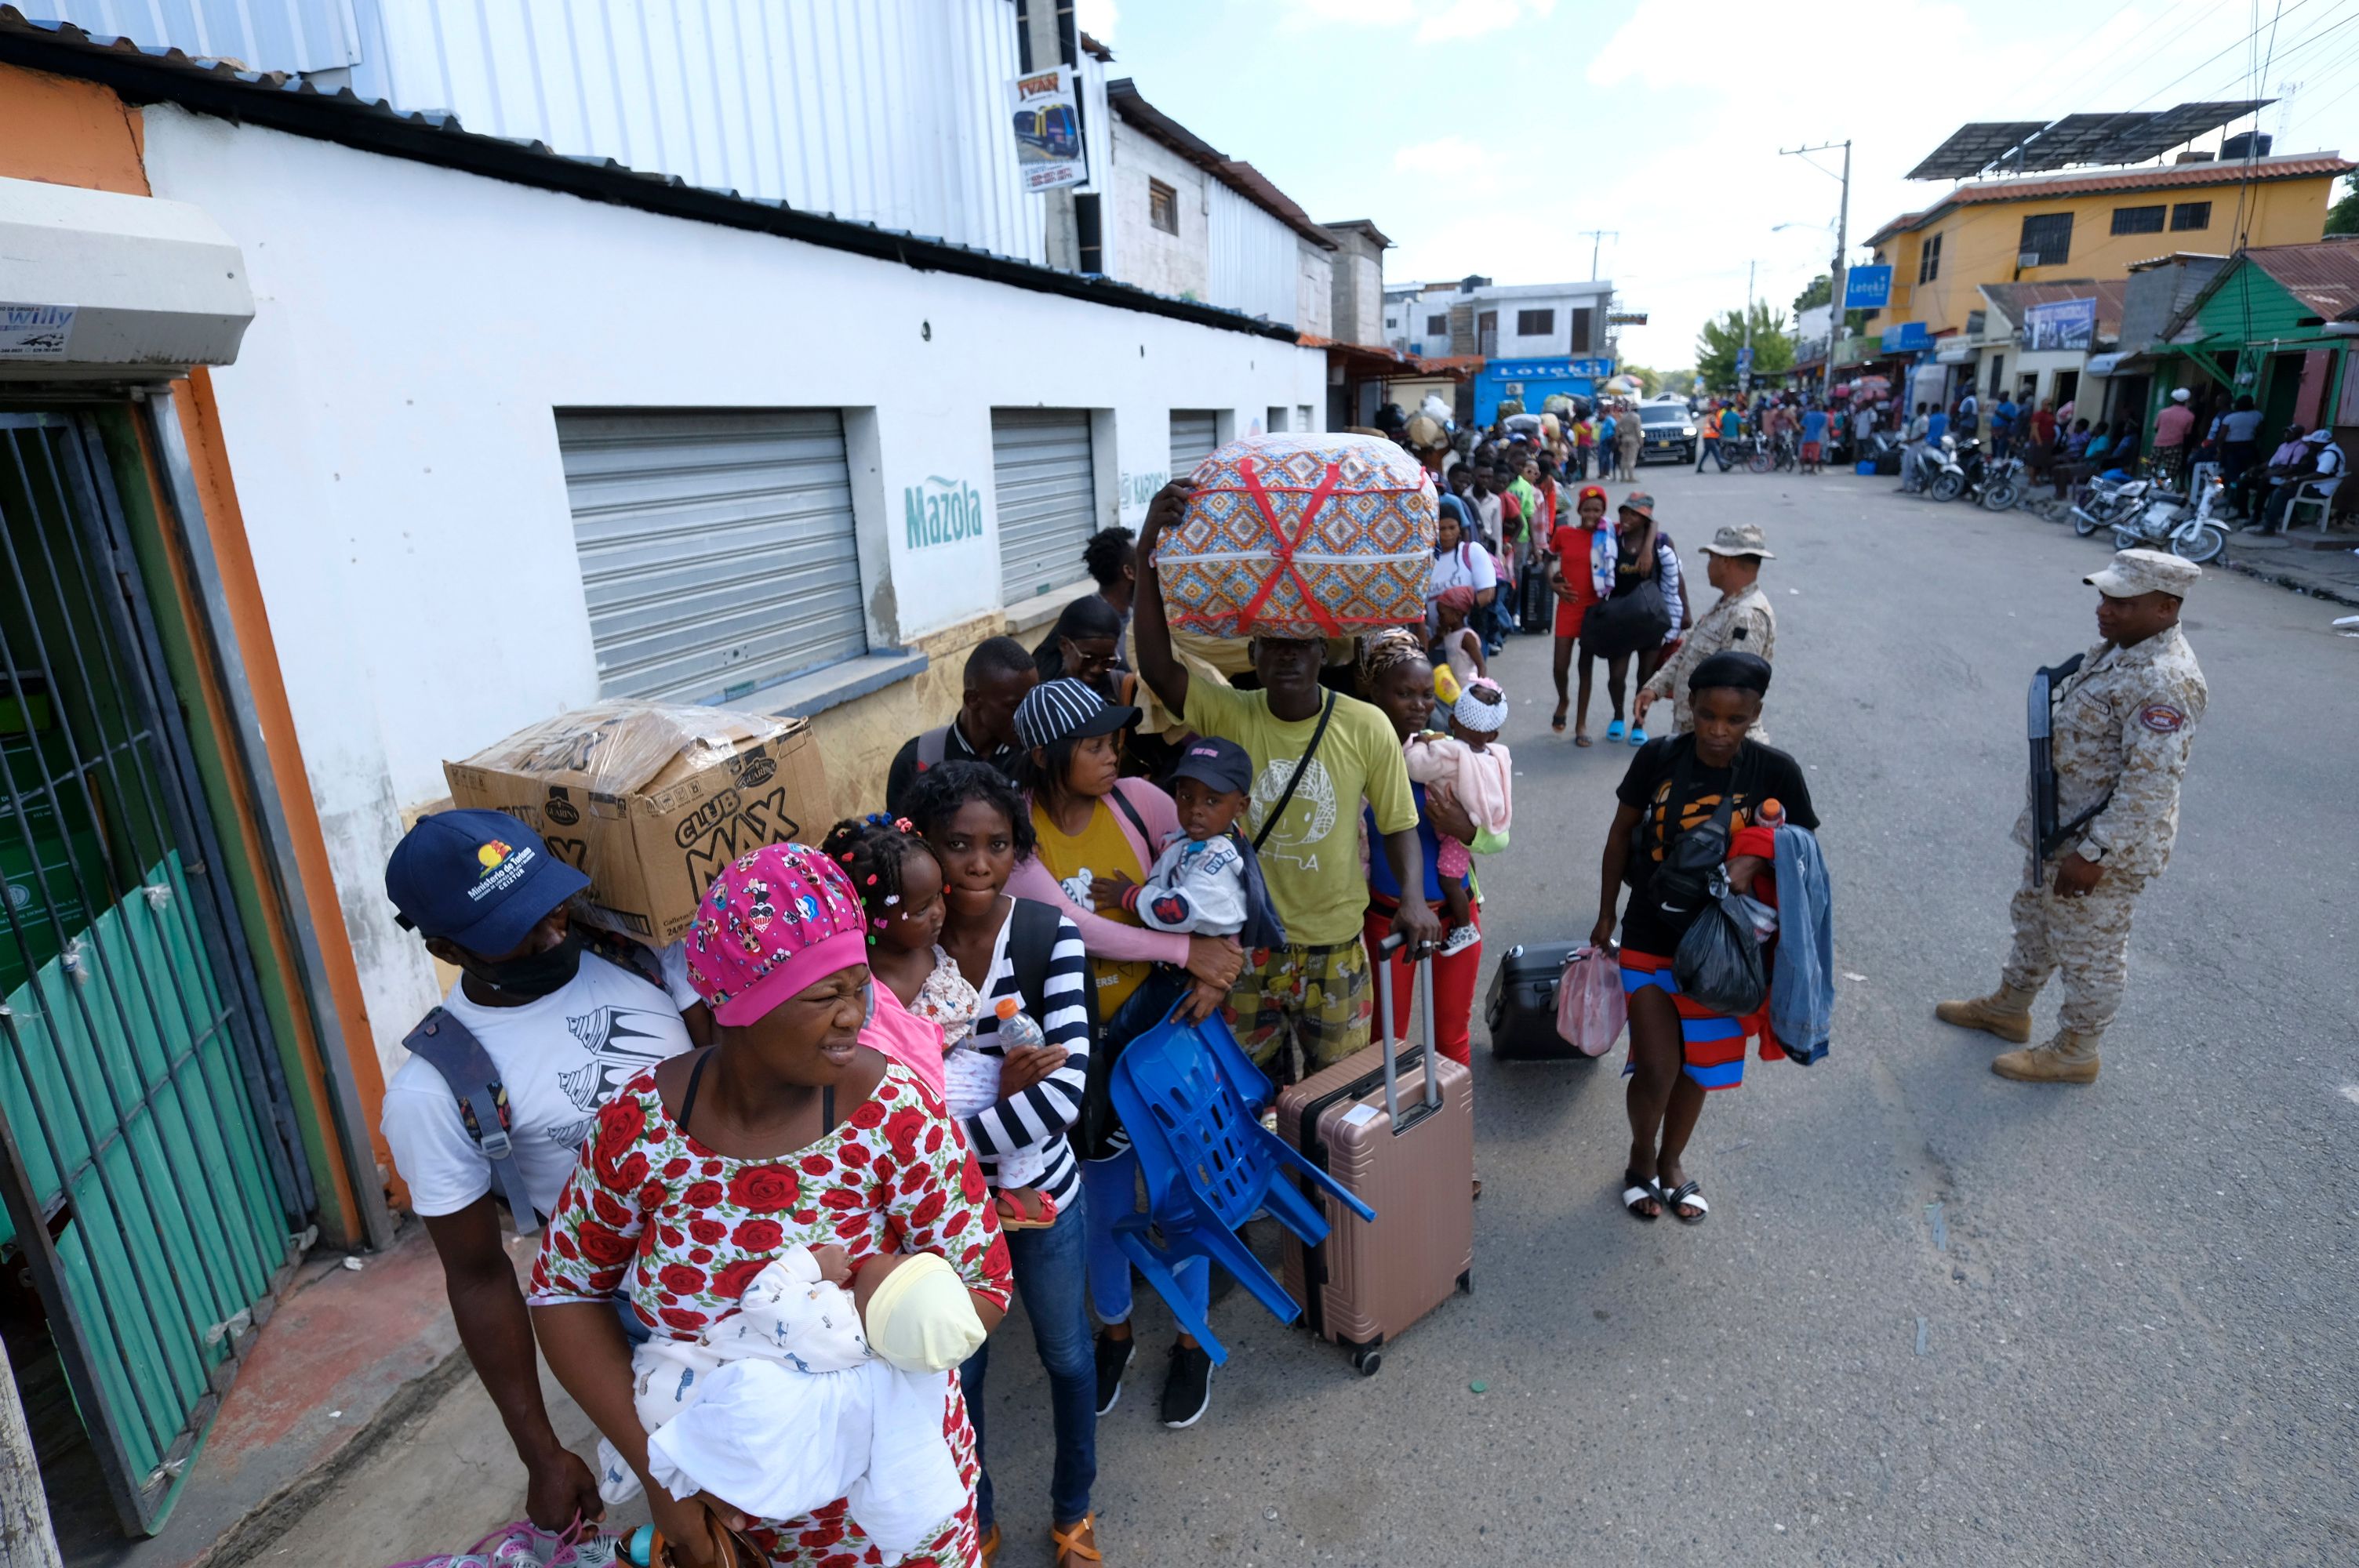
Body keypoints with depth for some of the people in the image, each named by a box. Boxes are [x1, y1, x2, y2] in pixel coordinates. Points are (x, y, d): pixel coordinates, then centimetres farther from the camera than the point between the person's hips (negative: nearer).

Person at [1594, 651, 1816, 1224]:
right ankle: (1641, 1158, 30)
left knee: (1698, 1066, 16)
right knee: (1656, 1067, -2)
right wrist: (1607, 915, 5)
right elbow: (1622, 832, 1)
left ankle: (1671, 1161, 44)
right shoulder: (1659, 758, -12)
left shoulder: (1776, 771, -12)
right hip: (1651, 939, -1)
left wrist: (1755, 860, -24)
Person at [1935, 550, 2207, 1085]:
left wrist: (2092, 855, -26)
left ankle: (2074, 1052, 26)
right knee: (2035, 919, 24)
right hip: (2057, 827, 10)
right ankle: (2009, 1007, 44)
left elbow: (2149, 785, -29)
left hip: (2106, 845, -10)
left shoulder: (2165, 682, -27)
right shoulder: (2117, 649, 4)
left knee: (2089, 950, 8)